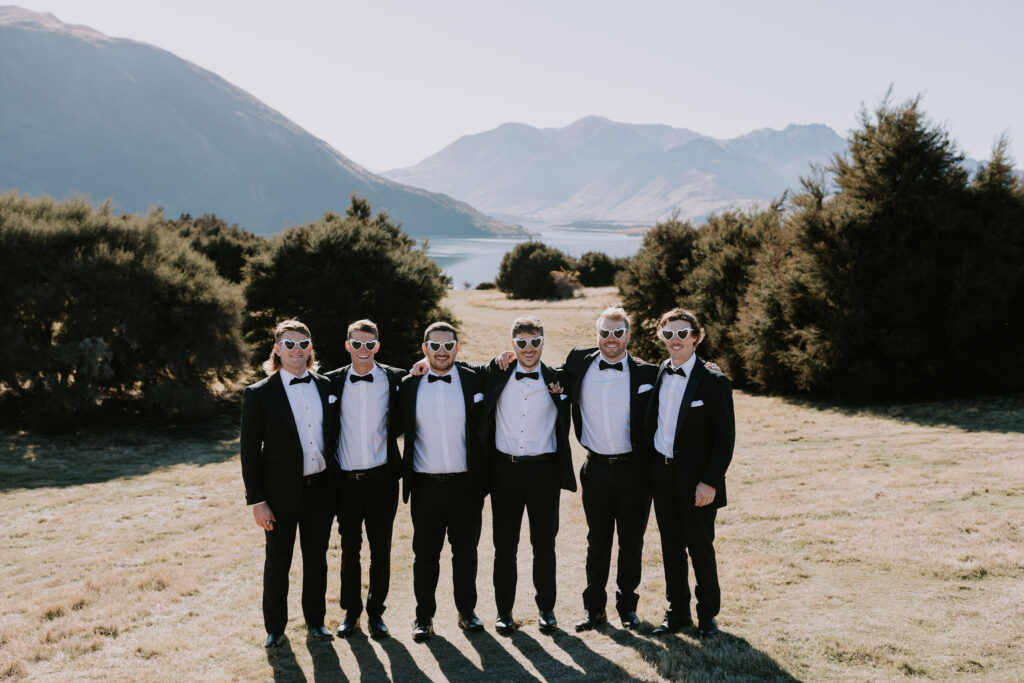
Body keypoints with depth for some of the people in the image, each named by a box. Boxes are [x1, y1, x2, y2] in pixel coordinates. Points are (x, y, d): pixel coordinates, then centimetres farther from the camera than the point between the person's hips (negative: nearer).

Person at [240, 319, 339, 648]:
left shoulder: (326, 386, 5)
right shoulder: (259, 394, -7)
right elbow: (250, 451, -7)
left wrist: (337, 484, 6)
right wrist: (257, 501, -11)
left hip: (321, 489, 3)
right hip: (282, 494, -3)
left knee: (317, 560, 14)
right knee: (277, 563, 11)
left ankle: (315, 621, 30)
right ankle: (275, 627, 26)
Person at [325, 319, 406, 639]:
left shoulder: (395, 379, -1)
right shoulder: (333, 382, 1)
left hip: (381, 478, -1)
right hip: (346, 481, 1)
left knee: (381, 550, 7)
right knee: (349, 550, 12)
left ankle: (376, 611, 23)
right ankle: (351, 611, 27)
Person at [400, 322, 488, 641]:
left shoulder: (474, 382, 2)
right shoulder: (408, 385, 3)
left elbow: (484, 432, 5)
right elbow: (401, 431, 7)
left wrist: (482, 481, 2)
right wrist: (405, 477, 1)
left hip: (465, 484, 0)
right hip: (425, 486, 0)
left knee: (466, 551, 11)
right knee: (425, 554, 8)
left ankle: (467, 610, 27)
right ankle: (424, 616, 21)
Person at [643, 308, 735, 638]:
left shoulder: (713, 381, -9)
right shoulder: (657, 375, 6)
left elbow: (725, 438, -10)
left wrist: (710, 482, -16)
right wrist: (650, 468, 6)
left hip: (696, 481, -5)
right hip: (662, 475, 5)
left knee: (701, 549, 5)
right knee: (671, 548, 13)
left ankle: (707, 614, 22)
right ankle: (677, 612, 26)